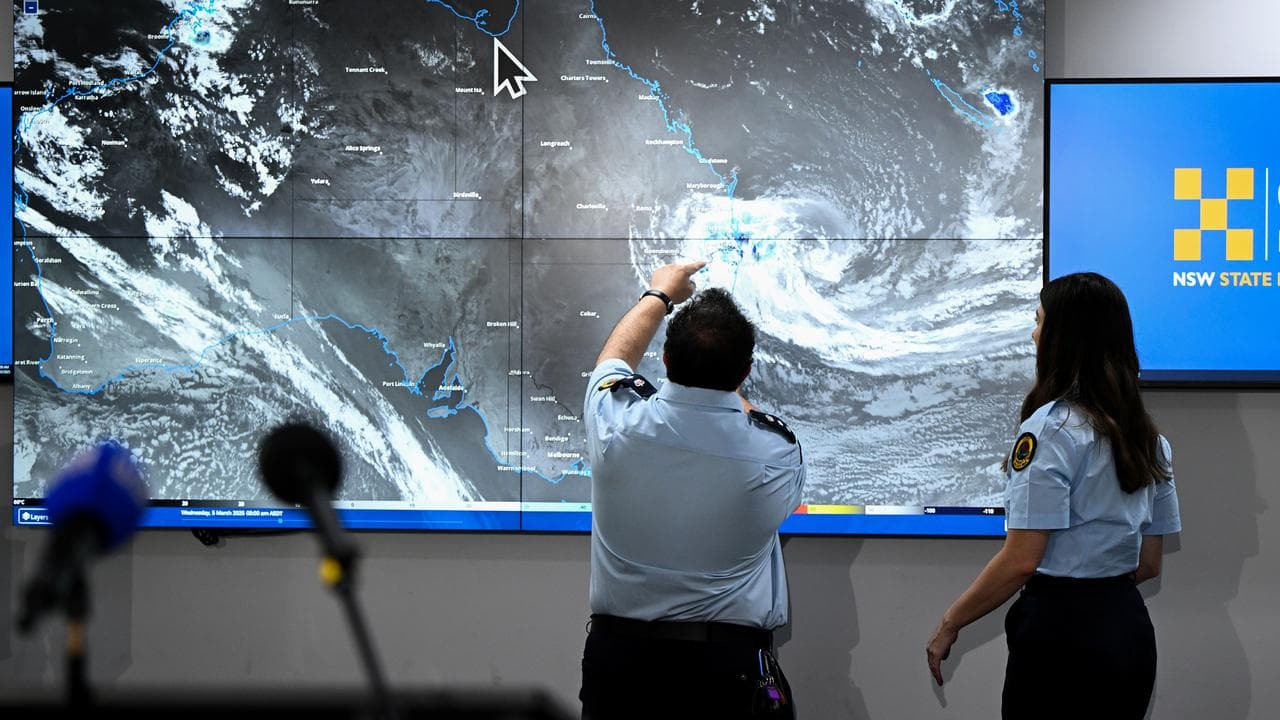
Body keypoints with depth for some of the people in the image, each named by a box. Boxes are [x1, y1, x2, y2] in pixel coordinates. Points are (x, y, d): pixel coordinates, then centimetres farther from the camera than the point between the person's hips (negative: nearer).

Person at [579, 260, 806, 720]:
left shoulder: (617, 422, -12)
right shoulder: (777, 453, -16)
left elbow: (615, 356, 13)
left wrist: (659, 295, 28)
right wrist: (732, 387, 26)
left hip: (617, 653, 1)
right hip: (731, 664, -1)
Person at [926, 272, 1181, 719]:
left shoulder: (1049, 429, -15)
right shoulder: (1147, 437, 9)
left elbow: (1021, 560, -19)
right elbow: (1149, 562, 14)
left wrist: (949, 625, -9)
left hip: (1063, 635, -8)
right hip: (1131, 633, 8)